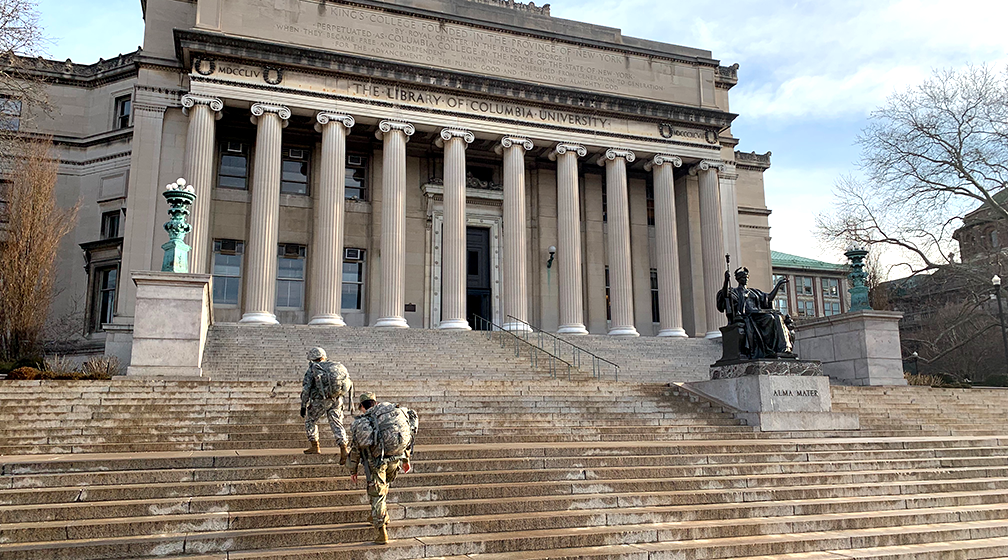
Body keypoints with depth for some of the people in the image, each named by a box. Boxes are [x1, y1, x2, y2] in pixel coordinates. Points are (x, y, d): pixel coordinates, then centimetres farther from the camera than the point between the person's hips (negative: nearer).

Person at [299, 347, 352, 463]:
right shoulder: (337, 366, 16)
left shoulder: (312, 369, 4)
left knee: (310, 420, 20)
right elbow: (348, 384, 14)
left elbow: (306, 388, -3)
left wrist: (303, 405, 2)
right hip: (337, 400, 3)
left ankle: (314, 446, 22)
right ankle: (343, 448, -11)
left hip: (321, 400, -3)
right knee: (337, 424, 5)